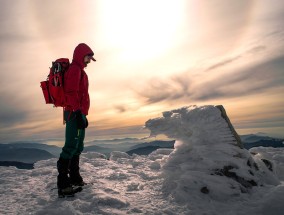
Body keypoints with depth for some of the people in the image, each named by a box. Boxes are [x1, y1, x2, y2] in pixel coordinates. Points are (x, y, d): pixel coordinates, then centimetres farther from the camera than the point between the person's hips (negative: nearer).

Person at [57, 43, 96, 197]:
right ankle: (63, 184, -10)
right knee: (71, 146, -13)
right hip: (75, 113, -10)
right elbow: (71, 92, -18)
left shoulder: (79, 70, 24)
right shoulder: (75, 69, -7)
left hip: (78, 113, 10)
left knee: (77, 147, 13)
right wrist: (78, 113, -24)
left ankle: (74, 177, 23)